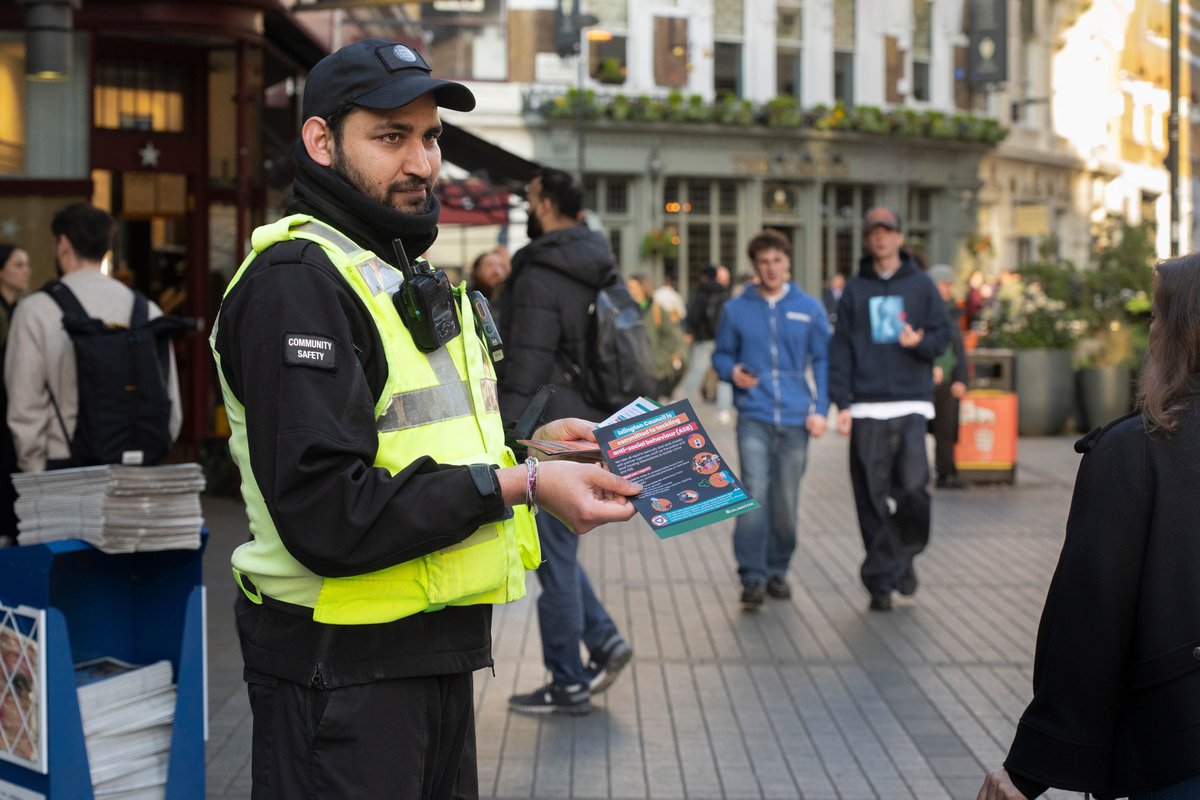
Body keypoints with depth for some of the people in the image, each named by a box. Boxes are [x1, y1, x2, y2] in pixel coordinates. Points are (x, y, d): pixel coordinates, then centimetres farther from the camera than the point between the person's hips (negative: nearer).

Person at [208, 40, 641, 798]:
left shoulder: (408, 277, 18)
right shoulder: (296, 280, -15)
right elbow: (325, 514, -24)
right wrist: (516, 486, -24)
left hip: (437, 649, 9)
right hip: (342, 668, -9)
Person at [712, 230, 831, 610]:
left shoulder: (809, 309, 6)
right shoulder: (736, 310, 5)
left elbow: (823, 360, 8)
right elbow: (722, 354, 13)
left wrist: (820, 409, -1)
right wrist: (732, 372, -9)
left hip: (796, 420, 1)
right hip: (754, 417, -1)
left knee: (785, 503, 7)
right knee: (755, 494, -14)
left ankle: (777, 570, 23)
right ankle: (753, 577, -8)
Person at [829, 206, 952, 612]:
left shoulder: (921, 285, 10)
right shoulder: (854, 290, 11)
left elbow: (943, 334, 9)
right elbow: (840, 348, 7)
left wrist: (920, 342, -14)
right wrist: (842, 403, -2)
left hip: (911, 402, 0)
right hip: (866, 408, 1)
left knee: (913, 485, -13)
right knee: (872, 498, -2)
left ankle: (906, 553, 14)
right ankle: (881, 581, 6)